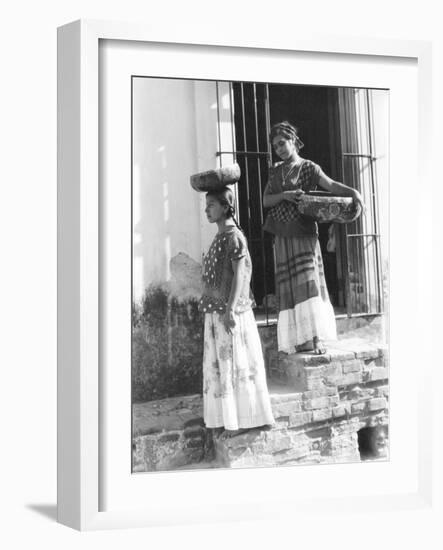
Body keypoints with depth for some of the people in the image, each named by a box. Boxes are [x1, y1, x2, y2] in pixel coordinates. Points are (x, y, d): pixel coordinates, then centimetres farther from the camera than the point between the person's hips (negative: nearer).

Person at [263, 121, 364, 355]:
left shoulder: (308, 168, -2)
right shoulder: (276, 171, 14)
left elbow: (330, 184, -18)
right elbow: (265, 200, 6)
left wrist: (352, 191, -37)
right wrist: (284, 195, -14)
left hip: (304, 234, -5)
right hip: (283, 237, 5)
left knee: (308, 282, -13)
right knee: (290, 288, 2)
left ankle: (316, 338, -14)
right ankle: (300, 340, 4)